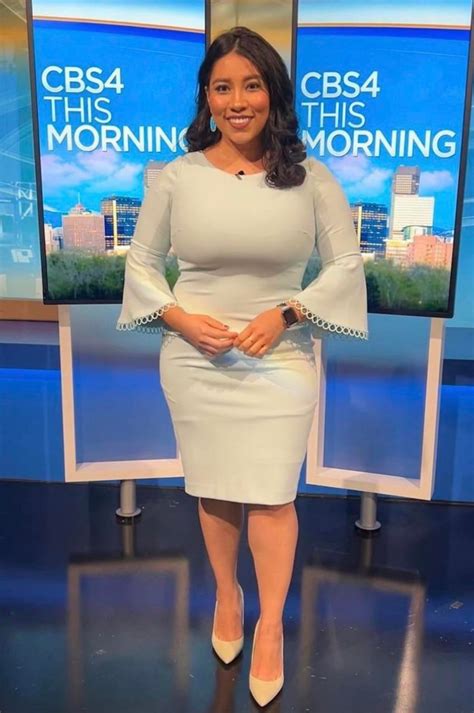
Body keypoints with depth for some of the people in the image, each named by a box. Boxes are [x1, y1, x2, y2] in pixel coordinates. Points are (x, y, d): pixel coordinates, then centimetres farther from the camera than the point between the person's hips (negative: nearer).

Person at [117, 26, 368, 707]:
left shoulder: (309, 176, -4)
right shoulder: (177, 176, -2)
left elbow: (346, 263, -1)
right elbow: (141, 262, 5)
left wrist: (286, 315, -14)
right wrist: (180, 319, -11)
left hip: (279, 357, -1)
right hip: (196, 358, 2)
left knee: (271, 493, 3)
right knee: (214, 488, 14)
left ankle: (271, 626, 25)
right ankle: (226, 594, 41)